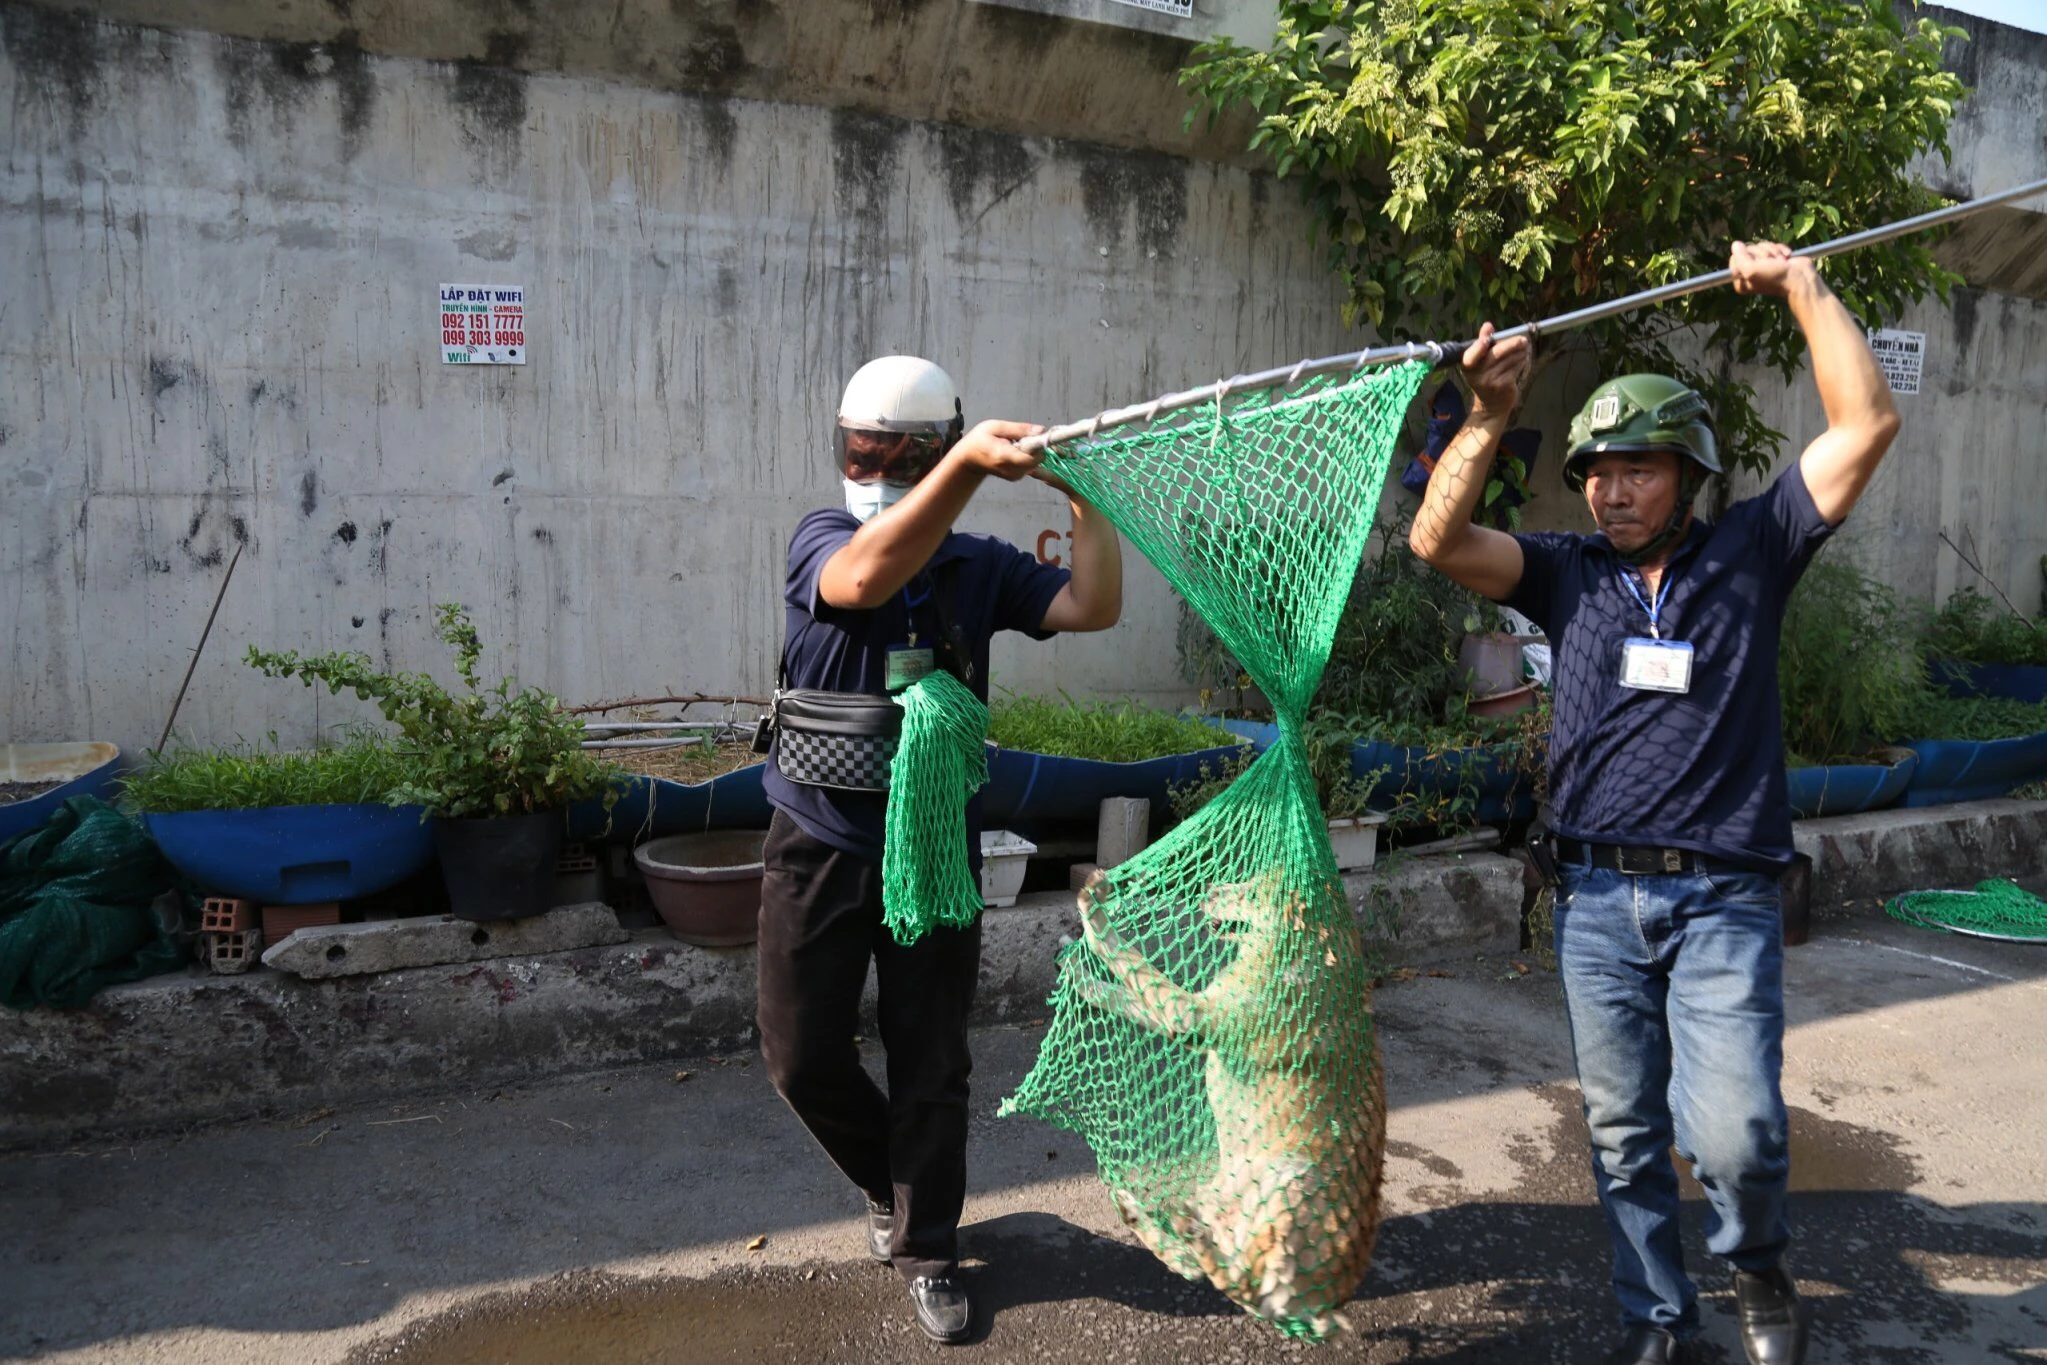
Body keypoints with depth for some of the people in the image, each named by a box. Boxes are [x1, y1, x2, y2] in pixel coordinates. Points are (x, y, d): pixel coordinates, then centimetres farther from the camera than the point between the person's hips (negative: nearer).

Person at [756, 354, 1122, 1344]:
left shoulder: (981, 566, 1)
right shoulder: (820, 540, -7)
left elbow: (1093, 607, -10)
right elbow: (865, 579, -31)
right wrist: (970, 464, -43)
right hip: (821, 845, 0)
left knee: (931, 1066, 8)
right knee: (802, 1056, 9)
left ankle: (928, 1253, 27)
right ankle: (888, 1183, 38)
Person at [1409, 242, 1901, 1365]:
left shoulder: (1747, 553, 3)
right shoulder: (1569, 574, 6)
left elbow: (1866, 423, -4)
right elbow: (1437, 540, -7)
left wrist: (1801, 287, -3)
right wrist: (1488, 418, -14)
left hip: (1723, 900, -2)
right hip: (1598, 900, 2)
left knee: (1734, 1134, -10)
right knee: (1624, 1136, 11)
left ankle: (1756, 1263, 23)